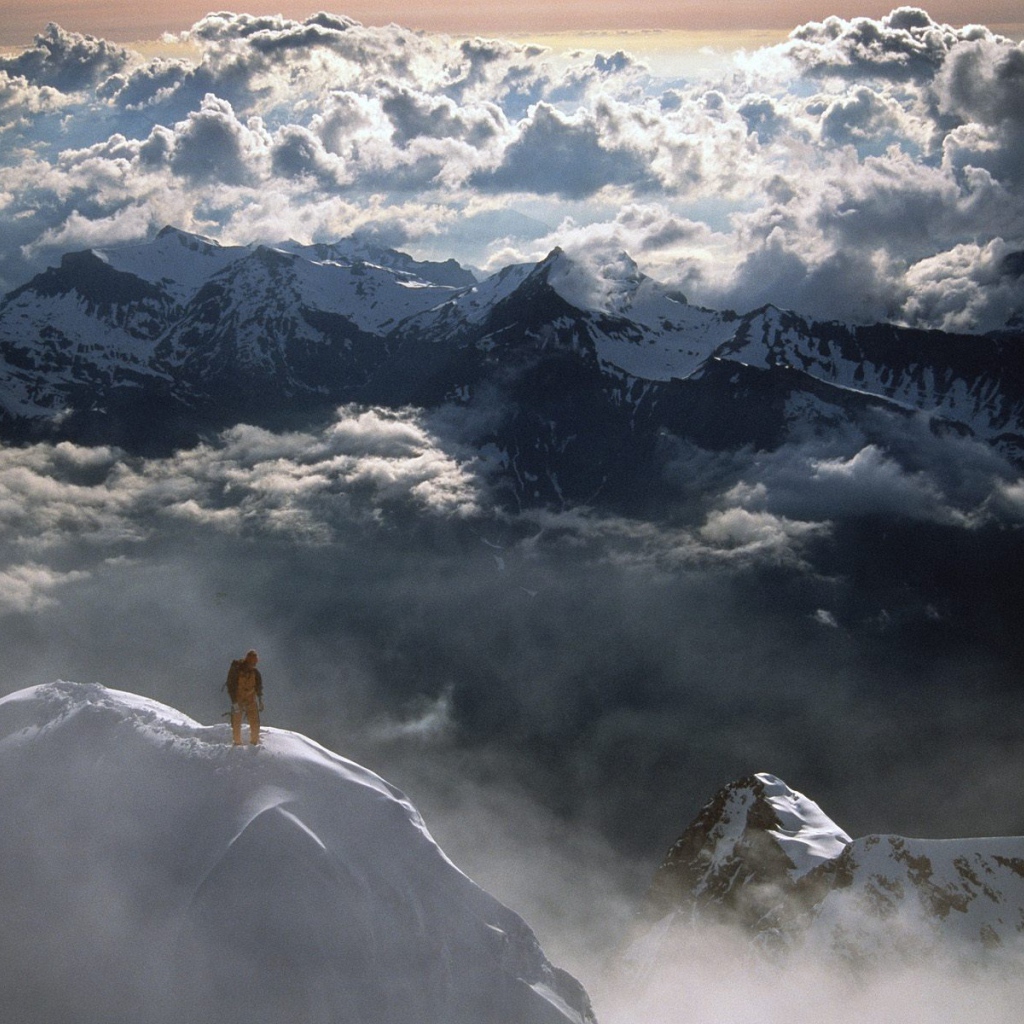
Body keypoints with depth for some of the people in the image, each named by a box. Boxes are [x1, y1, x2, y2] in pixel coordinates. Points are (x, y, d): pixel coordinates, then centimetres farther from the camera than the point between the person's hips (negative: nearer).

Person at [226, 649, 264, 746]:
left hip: (251, 699, 3)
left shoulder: (255, 672, 0)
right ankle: (237, 743, 11)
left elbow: (259, 687, 12)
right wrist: (234, 702, -20)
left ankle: (254, 743, 7)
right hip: (238, 700, -3)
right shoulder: (235, 670, -14)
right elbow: (231, 687, -14)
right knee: (236, 723, -2)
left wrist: (260, 700, 6)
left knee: (255, 722, -5)